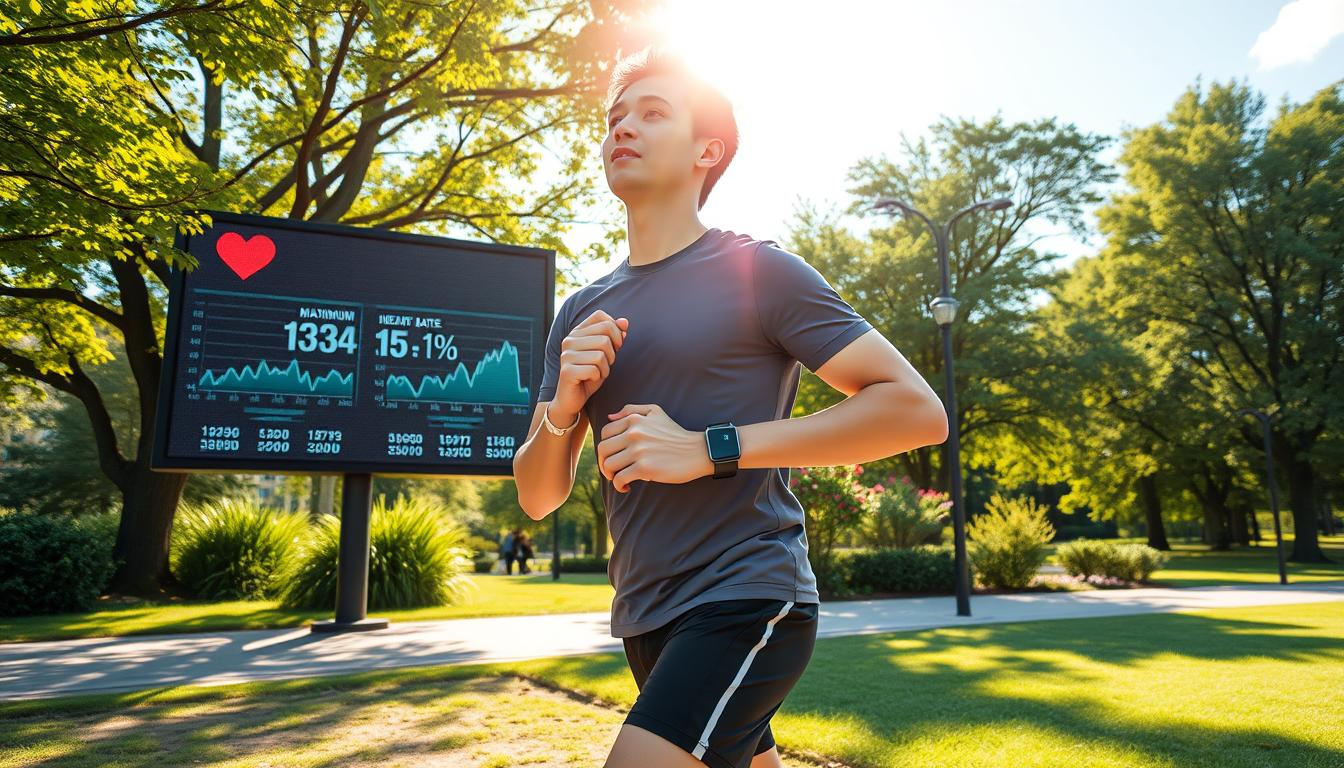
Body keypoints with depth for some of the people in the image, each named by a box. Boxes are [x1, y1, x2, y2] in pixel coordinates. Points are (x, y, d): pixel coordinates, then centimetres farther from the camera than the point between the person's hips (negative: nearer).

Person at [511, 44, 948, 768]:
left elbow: (917, 409, -15)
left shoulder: (757, 270, -7)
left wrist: (709, 448, -20)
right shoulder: (581, 312, 9)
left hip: (747, 601, -6)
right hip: (646, 620, 6)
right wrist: (563, 406, -13)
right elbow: (537, 497, 10)